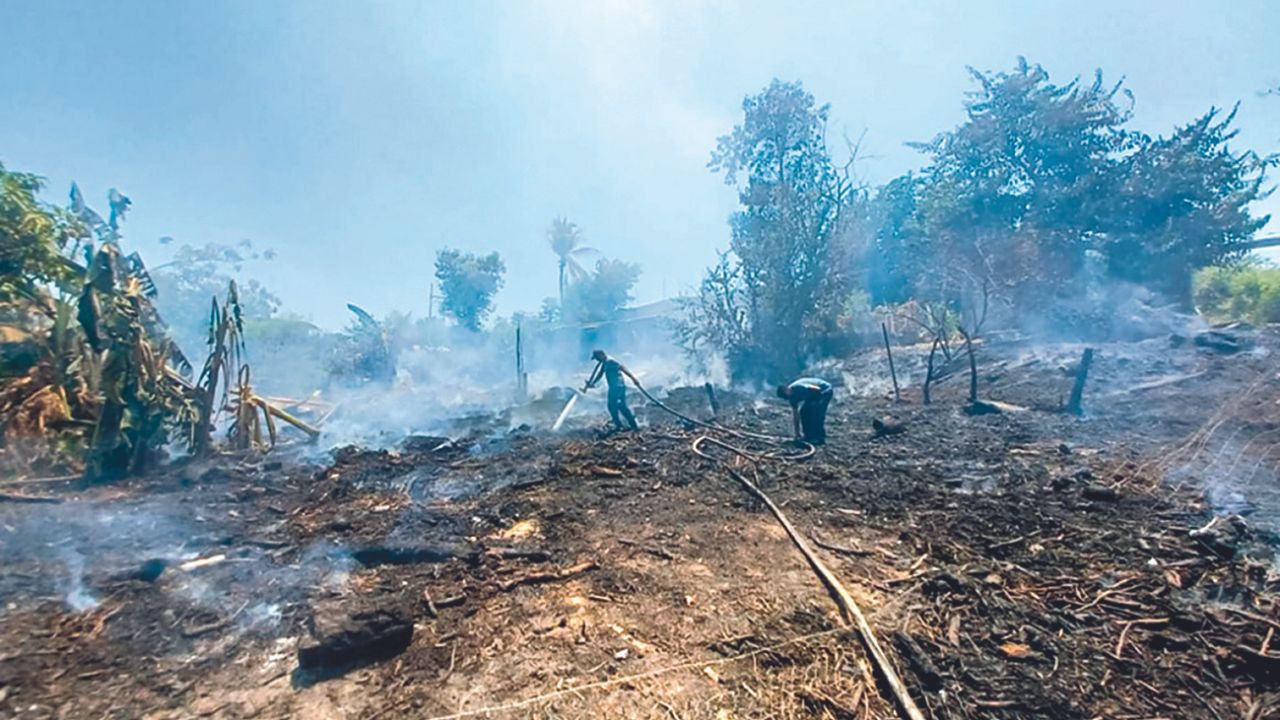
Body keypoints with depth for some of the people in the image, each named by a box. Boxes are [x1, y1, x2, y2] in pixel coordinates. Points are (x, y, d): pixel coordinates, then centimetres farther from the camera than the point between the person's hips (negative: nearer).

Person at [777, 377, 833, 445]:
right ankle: (809, 436, 7)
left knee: (817, 413, -19)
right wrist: (797, 433, 2)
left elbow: (817, 389, -34)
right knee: (803, 411, 0)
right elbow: (795, 415, 1)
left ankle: (820, 438, -10)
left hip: (825, 390, -8)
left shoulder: (797, 387, -31)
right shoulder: (793, 396, -4)